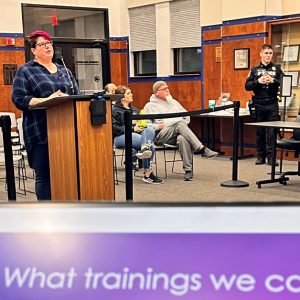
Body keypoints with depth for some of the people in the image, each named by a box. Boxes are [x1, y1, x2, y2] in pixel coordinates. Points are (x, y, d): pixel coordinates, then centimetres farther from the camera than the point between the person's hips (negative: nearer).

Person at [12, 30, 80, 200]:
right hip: (41, 133, -4)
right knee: (45, 176, -3)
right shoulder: (25, 71, 4)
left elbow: (77, 95, 17)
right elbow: (19, 99, -7)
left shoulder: (64, 70, 19)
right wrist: (47, 100, -19)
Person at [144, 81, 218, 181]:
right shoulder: (149, 106, 11)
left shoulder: (173, 102, 25)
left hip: (178, 132, 4)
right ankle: (201, 149, -42)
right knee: (180, 124, -34)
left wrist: (185, 124, 6)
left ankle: (188, 169, -38)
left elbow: (187, 115, 26)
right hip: (160, 135, -3)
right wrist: (158, 126, -12)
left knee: (183, 139, -37)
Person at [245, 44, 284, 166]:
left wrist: (273, 81, -16)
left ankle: (271, 157, 2)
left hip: (272, 104, -1)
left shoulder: (277, 69, 7)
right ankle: (260, 156, 14)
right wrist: (258, 81, -13)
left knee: (272, 132, -2)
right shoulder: (255, 69, 8)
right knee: (260, 132, 7)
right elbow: (247, 86, 2)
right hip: (259, 104, 1)